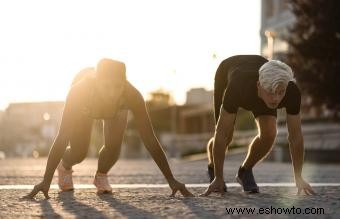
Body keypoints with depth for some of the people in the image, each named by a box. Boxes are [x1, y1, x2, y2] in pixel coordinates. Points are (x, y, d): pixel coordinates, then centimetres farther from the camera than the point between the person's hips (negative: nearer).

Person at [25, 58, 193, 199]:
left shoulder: (132, 95, -43)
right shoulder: (79, 90, -46)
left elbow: (150, 140, -38)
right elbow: (62, 137, -45)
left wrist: (171, 180, -40)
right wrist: (46, 182, -49)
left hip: (116, 108, 1)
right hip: (84, 107, 0)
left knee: (113, 147, -20)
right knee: (78, 153, -10)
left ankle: (101, 175, 14)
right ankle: (64, 167, 27)